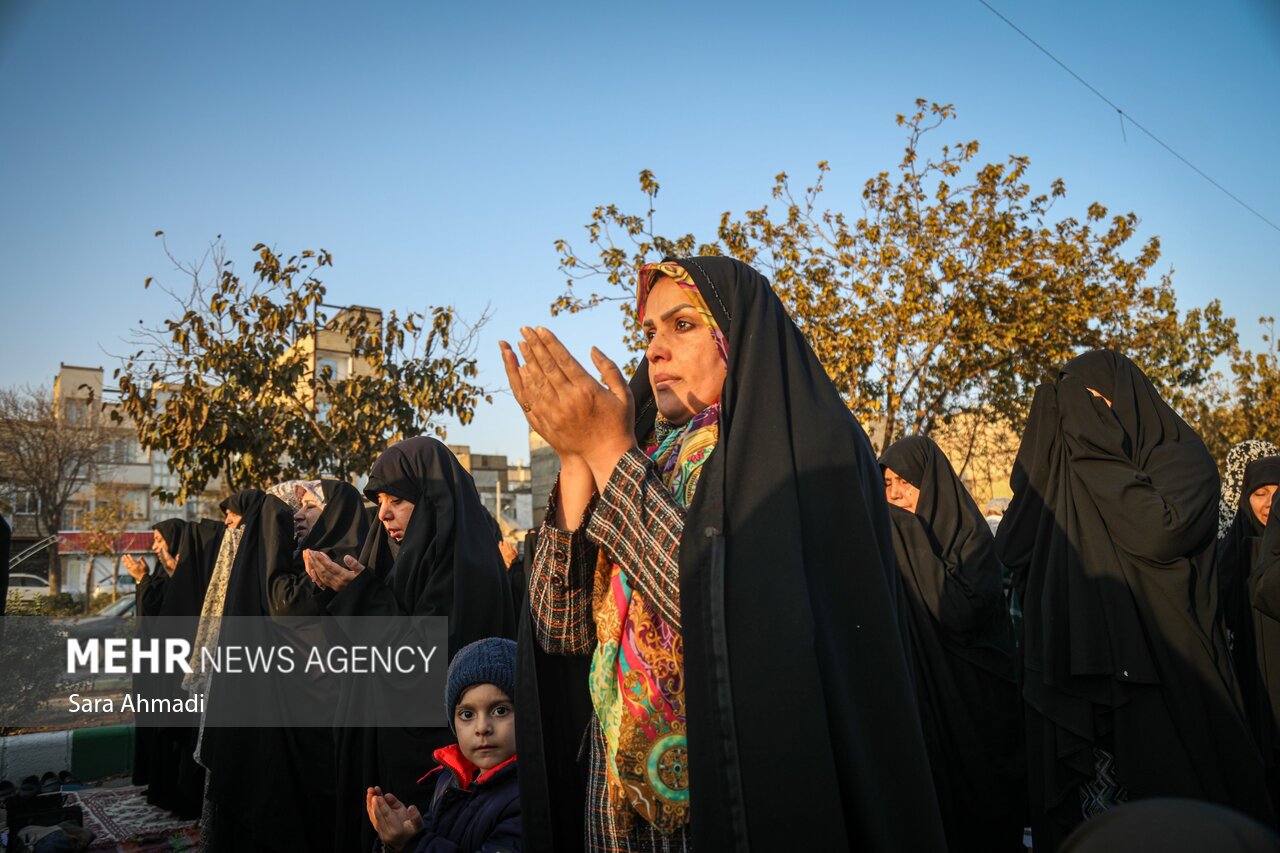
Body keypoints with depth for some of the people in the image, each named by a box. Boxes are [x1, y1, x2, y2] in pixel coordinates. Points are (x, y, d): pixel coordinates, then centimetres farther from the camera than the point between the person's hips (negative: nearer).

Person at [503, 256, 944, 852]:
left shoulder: (809, 443, -10)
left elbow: (743, 622, -25)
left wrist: (610, 452, -20)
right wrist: (576, 458, -12)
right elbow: (563, 627, -2)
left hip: (751, 800, -5)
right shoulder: (648, 455, 6)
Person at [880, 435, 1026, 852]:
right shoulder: (890, 539, 6)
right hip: (917, 696, 5)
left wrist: (913, 542, -22)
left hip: (970, 700, -4)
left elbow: (963, 611, -25)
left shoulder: (970, 536, -10)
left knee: (978, 808, 7)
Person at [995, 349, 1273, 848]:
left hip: (1156, 686, -4)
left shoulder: (1181, 457, -2)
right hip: (1069, 681, 5)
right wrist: (1047, 433, -1)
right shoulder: (1063, 475, 12)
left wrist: (1098, 457, -12)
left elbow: (1160, 530, -22)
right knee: (1074, 818, 10)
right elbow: (1010, 550, 0)